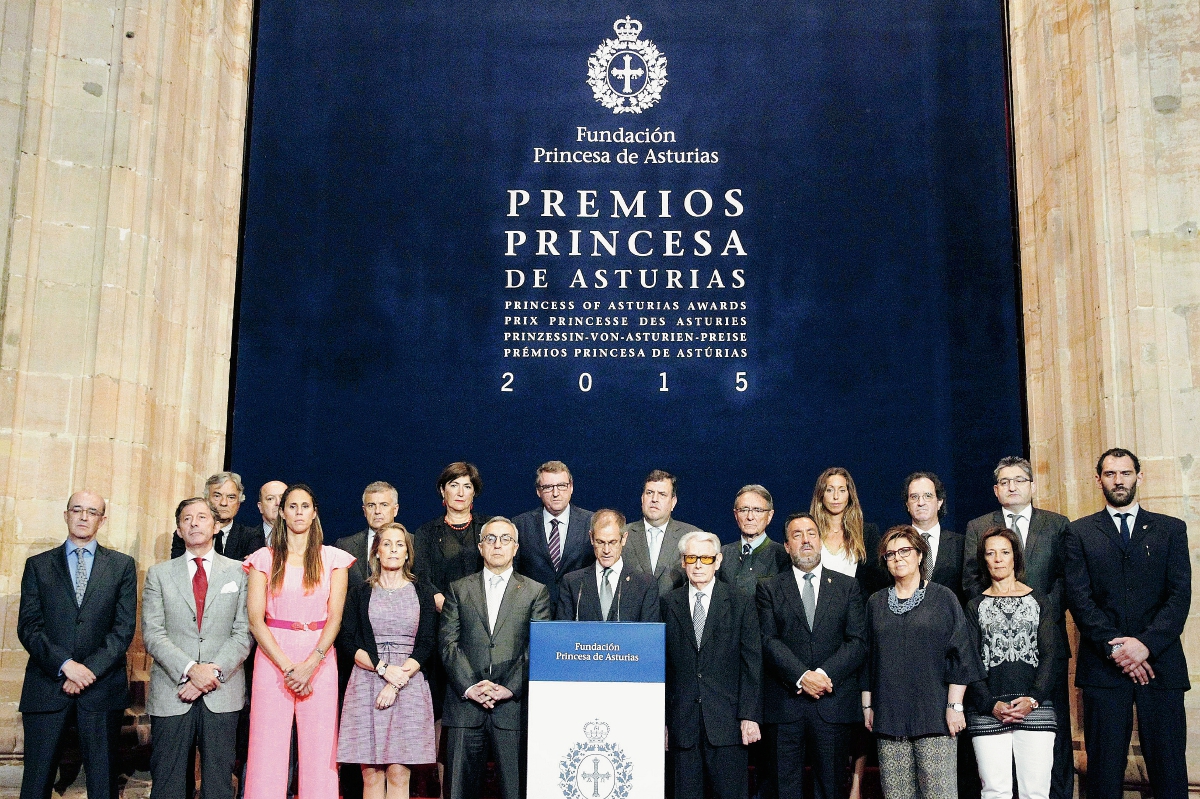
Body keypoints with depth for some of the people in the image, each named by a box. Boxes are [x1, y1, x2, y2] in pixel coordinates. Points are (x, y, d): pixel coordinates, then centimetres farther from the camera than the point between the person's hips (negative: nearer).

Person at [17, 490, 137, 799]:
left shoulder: (122, 565, 9)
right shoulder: (38, 565, 10)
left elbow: (124, 627, 1)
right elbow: (28, 626, 1)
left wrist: (90, 669, -11)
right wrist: (65, 664, -13)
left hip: (102, 686, 0)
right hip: (46, 686, 0)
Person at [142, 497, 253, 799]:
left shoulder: (238, 573, 9)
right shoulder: (159, 574, 10)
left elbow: (243, 633, 2)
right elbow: (152, 633, 0)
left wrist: (214, 673, -12)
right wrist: (190, 670, -13)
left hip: (222, 694, 0)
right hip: (171, 693, 0)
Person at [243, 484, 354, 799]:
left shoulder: (333, 558, 9)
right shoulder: (264, 559, 7)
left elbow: (335, 617, 2)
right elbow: (256, 619, -1)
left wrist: (310, 665, -12)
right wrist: (287, 666, -11)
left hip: (319, 659, 0)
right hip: (273, 658, 0)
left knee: (318, 749, -2)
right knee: (269, 748, -3)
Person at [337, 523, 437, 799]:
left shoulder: (423, 592, 10)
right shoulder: (359, 593, 10)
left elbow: (427, 643, 2)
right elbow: (347, 641, 2)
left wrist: (397, 682, -10)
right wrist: (383, 668, -12)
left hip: (409, 685, 0)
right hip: (367, 683, 0)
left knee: (398, 773, -4)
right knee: (371, 774, -3)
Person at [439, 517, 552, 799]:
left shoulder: (536, 592, 10)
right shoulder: (458, 590, 14)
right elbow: (448, 642, 5)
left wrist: (509, 688, -10)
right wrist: (469, 686, -9)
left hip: (513, 706, -1)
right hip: (465, 705, 1)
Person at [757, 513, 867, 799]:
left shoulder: (848, 587, 11)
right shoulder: (769, 589, 8)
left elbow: (858, 642, 2)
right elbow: (769, 641, -2)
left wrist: (824, 674, -12)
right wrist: (802, 676, -16)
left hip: (833, 704, 1)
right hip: (784, 705, 0)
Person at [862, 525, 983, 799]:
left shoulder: (943, 598, 3)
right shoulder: (876, 603, 13)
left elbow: (960, 655, 0)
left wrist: (954, 706, -6)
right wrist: (867, 706, 10)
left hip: (933, 715, -3)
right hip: (888, 717, 3)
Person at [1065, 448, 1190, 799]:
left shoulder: (1171, 529, 11)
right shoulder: (1080, 532, 9)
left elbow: (1180, 595, 1)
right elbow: (1079, 597, 0)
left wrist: (1146, 644, -12)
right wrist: (1114, 647, -12)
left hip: (1160, 662, 1)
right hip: (1103, 665, 0)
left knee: (1168, 766, 2)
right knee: (1104, 767, 3)